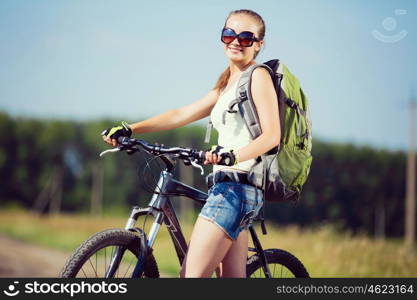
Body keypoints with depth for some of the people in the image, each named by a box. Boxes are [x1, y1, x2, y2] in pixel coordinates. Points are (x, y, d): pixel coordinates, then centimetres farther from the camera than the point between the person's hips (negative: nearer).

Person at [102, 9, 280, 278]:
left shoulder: (258, 76, -3)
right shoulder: (226, 86, 24)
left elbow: (272, 135, -14)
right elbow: (182, 115, 19)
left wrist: (232, 155, -31)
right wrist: (129, 129, 9)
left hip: (239, 185, -10)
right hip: (226, 186, 10)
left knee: (192, 275, -15)